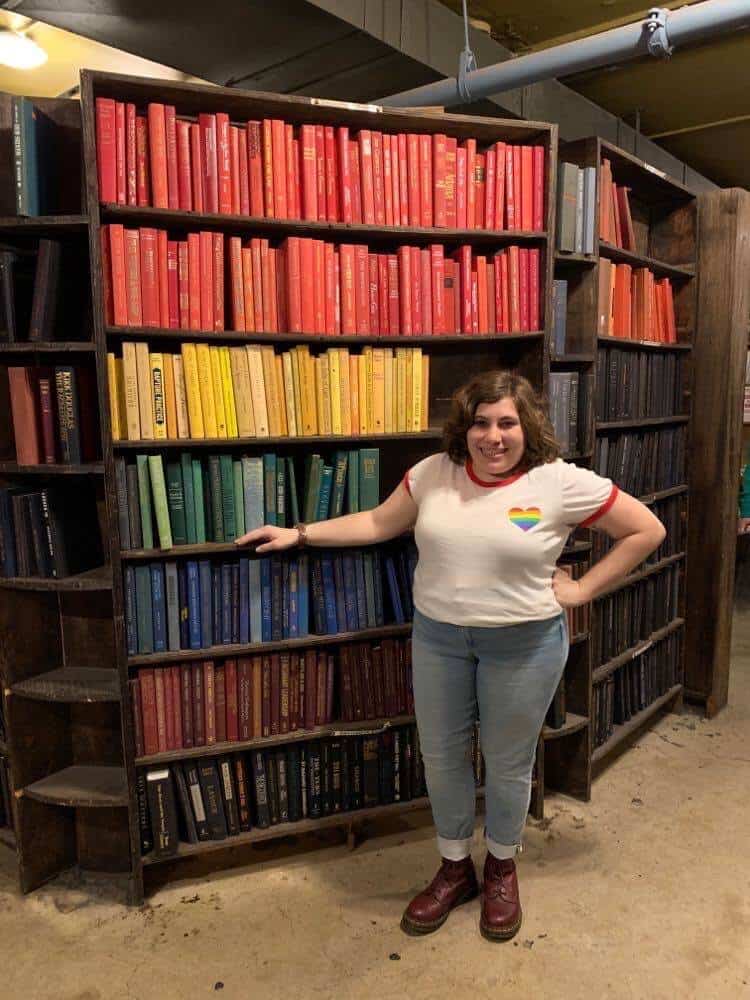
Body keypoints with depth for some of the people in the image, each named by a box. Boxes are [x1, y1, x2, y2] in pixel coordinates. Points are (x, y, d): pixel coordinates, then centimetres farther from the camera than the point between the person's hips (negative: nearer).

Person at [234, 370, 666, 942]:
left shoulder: (562, 482, -13)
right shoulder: (434, 473, -3)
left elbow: (647, 530, -5)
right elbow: (379, 523, 6)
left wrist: (582, 590, -8)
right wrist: (299, 534, 2)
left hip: (524, 643, -3)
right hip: (437, 637, 3)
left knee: (507, 763, 14)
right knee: (442, 758, 15)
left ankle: (502, 871, 42)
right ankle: (454, 869, 40)